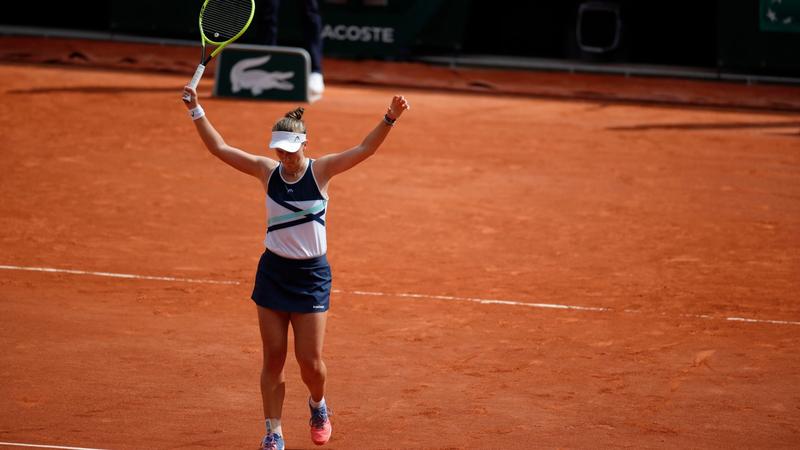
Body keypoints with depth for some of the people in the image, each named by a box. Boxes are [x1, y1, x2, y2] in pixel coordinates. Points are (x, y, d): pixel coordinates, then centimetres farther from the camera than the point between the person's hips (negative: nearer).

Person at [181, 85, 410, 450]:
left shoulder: (321, 170, -9)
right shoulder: (267, 170, -2)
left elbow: (365, 149, -19)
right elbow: (219, 148, 1)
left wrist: (389, 119, -33)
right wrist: (196, 111, -6)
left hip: (311, 274, -2)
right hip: (273, 271, 2)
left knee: (310, 361, -1)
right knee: (273, 358, 2)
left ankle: (318, 406, 31)